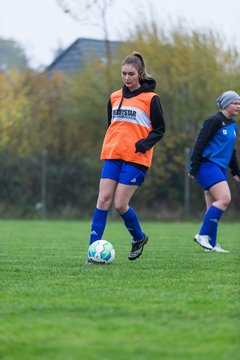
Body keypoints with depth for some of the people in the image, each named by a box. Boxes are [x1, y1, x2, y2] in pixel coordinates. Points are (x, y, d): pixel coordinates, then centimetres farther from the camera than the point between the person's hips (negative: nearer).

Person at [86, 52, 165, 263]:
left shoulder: (150, 98, -2)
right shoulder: (115, 97, 13)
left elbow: (159, 130, 0)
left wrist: (144, 144, -15)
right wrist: (108, 146, 11)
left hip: (136, 158, -5)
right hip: (112, 156, 5)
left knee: (120, 204, -7)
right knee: (103, 200, -6)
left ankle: (139, 238, 20)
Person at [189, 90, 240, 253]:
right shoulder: (214, 121, -9)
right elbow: (200, 143, -12)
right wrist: (194, 168, -16)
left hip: (220, 168, 9)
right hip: (208, 165, -9)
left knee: (214, 207, 7)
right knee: (224, 199, -19)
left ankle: (211, 244, 8)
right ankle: (203, 235, -14)